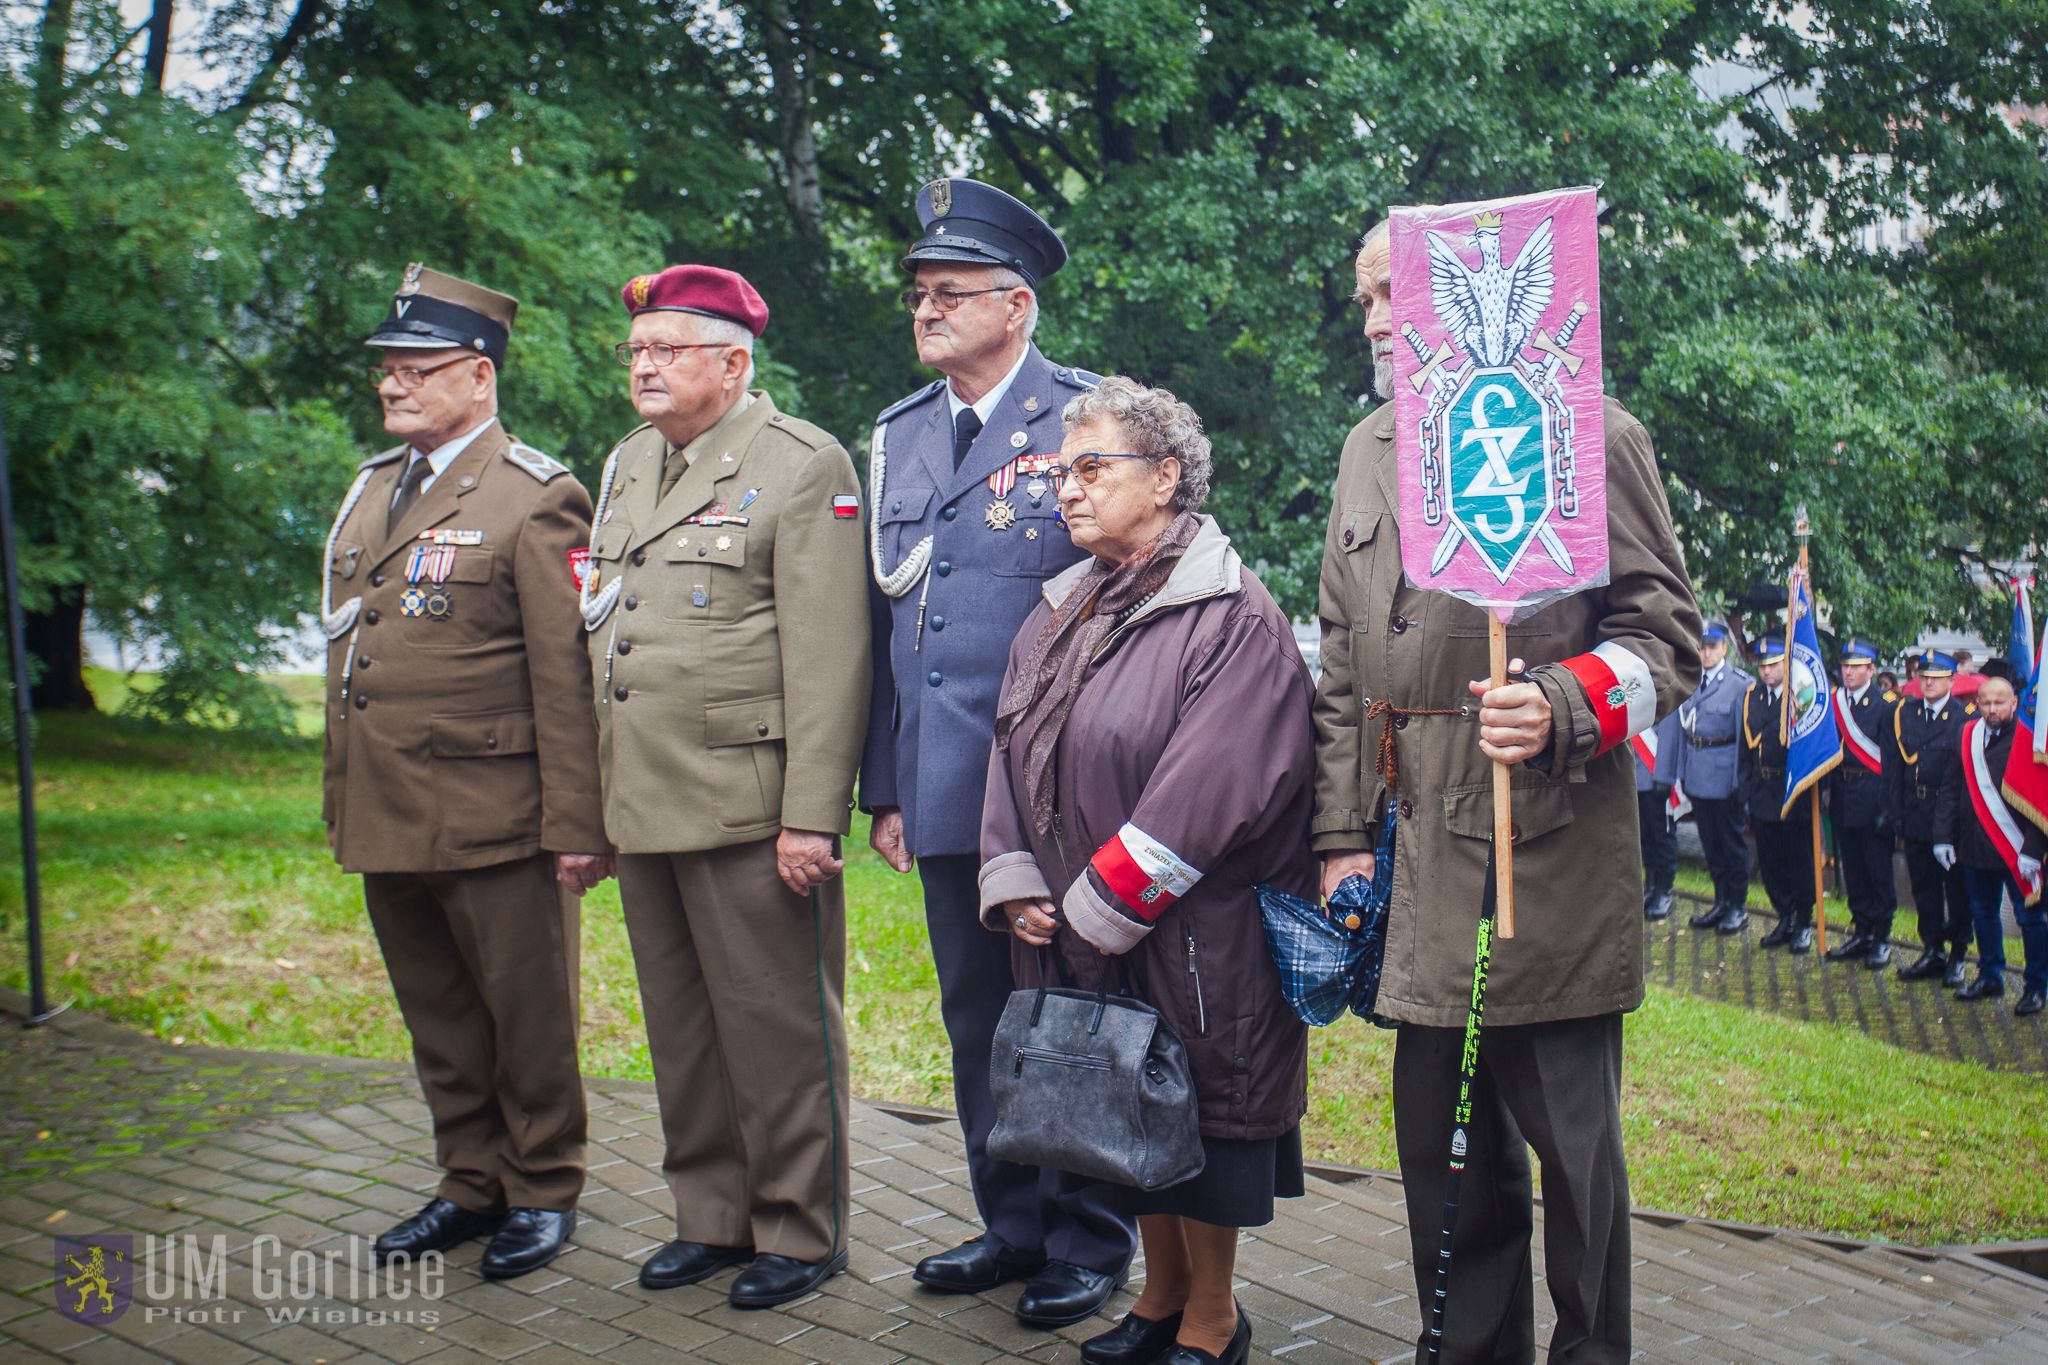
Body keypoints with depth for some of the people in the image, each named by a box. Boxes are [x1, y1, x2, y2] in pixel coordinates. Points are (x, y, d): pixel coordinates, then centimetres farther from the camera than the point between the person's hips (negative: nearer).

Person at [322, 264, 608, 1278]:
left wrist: (575, 826, -16)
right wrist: (339, 799, 16)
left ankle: (542, 1192, 19)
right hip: (385, 819, 7)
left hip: (493, 820, -7)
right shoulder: (370, 491, 15)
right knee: (438, 1018, 16)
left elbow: (567, 678, -13)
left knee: (526, 1016, 5)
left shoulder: (533, 499, -9)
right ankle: (472, 1183, 29)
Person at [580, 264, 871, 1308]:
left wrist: (810, 817, -18)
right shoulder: (627, 466, 17)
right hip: (644, 809, 7)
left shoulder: (804, 467, -7)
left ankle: (799, 1232, 12)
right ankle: (712, 1217, 26)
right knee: (681, 1027, 14)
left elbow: (827, 659, -13)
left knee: (777, 1026, 1)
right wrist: (590, 805, 17)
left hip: (750, 809, -7)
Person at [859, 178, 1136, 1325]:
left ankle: (1090, 1241, 14)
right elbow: (885, 618, 16)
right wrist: (885, 784, 11)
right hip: (946, 791, 6)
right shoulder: (899, 435, 14)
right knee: (977, 1016, 14)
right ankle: (1014, 1222, 27)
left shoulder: (1091, 417, -5)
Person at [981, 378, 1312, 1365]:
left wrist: (1098, 908, -19)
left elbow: (1206, 792, -21)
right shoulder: (1061, 615, 11)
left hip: (1193, 942, -7)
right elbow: (1015, 755, 12)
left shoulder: (1233, 618, -13)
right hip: (1081, 941, 7)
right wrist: (1014, 884, -1)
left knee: (1198, 1112, 3)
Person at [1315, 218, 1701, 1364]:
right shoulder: (1369, 453, 17)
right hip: (1419, 856, 6)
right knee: (1441, 1141, 12)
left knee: (1572, 1142, 1)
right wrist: (1343, 835, 14)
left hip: (1554, 854, -6)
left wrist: (1565, 709, -22)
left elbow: (1668, 633, -4)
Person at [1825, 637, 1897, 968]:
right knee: (1853, 871, 13)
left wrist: (1888, 804, -15)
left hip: (1873, 799, -5)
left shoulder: (1886, 703, -8)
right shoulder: (1834, 701, 7)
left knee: (1878, 871, 2)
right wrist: (1828, 790, 3)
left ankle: (1881, 939, 10)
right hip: (1842, 799, 5)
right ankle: (1861, 932, 23)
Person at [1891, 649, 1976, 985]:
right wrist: (1897, 815, 0)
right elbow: (1894, 769, 5)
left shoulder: (1967, 716, -6)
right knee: (1924, 887, 11)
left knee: (1958, 889, 6)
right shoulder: (1903, 714, 6)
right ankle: (1932, 952, 21)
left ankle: (1958, 954, 16)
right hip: (1916, 817, 4)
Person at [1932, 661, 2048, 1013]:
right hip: (1975, 847, 5)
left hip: (2017, 850, -5)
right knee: (1983, 914, 16)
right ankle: (1990, 977, 30)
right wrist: (1944, 836, 4)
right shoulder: (1968, 736, 5)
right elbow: (1950, 789, 10)